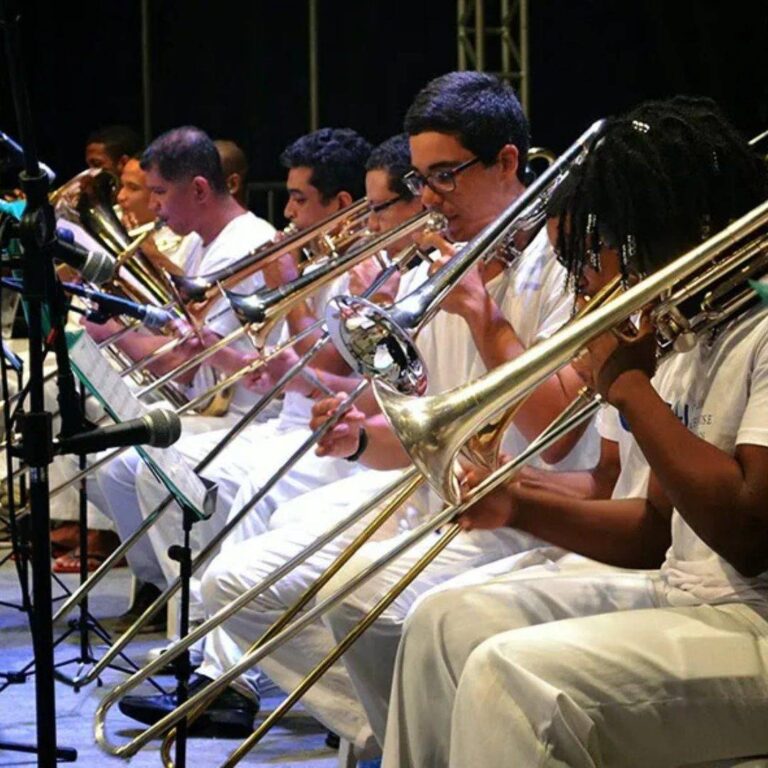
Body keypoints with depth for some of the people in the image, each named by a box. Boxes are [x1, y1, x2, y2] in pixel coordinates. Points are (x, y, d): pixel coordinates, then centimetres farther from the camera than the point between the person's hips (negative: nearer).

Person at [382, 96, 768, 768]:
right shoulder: (693, 339, 14)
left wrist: (627, 382, -15)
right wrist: (522, 508, 2)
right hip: (685, 590, 10)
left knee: (511, 676, -25)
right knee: (450, 622, 9)